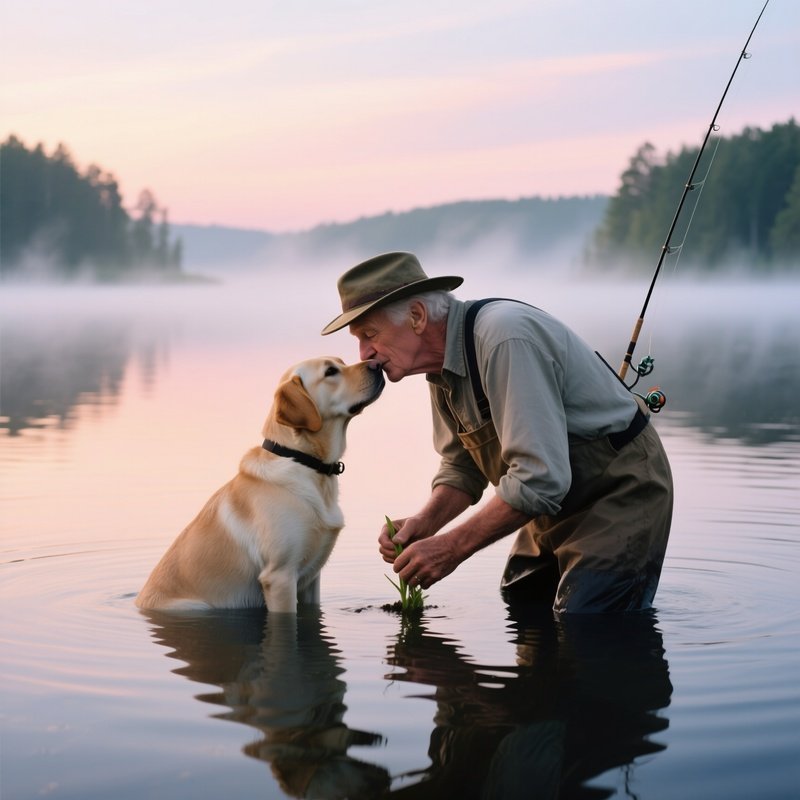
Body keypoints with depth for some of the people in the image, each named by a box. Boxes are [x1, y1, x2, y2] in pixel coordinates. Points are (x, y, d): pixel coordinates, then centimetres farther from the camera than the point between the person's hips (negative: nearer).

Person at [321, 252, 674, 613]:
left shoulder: (505, 339, -30)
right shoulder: (445, 363, 0)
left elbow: (540, 478, -35)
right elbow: (461, 465, 10)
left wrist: (452, 547, -28)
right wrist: (424, 522, -11)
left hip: (619, 497, -9)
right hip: (560, 502, 9)